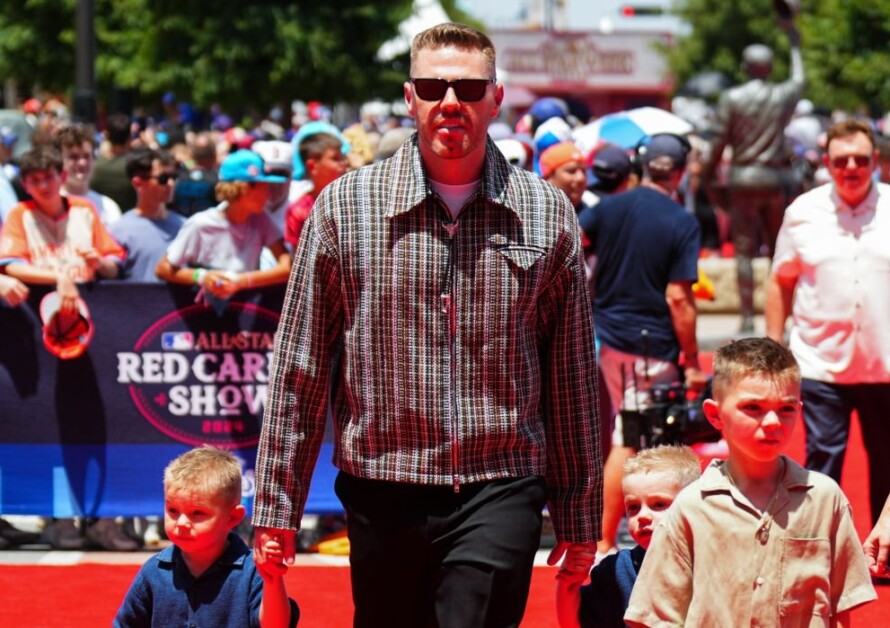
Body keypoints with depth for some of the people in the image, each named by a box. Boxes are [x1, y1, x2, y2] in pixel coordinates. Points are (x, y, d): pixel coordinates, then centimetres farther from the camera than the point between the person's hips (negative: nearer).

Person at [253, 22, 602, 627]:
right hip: (383, 494, 1)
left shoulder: (548, 214, 4)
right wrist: (275, 511, 3)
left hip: (499, 493, -1)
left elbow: (574, 378, 9)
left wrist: (579, 521, 11)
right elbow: (298, 372, 4)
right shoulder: (345, 206, 1)